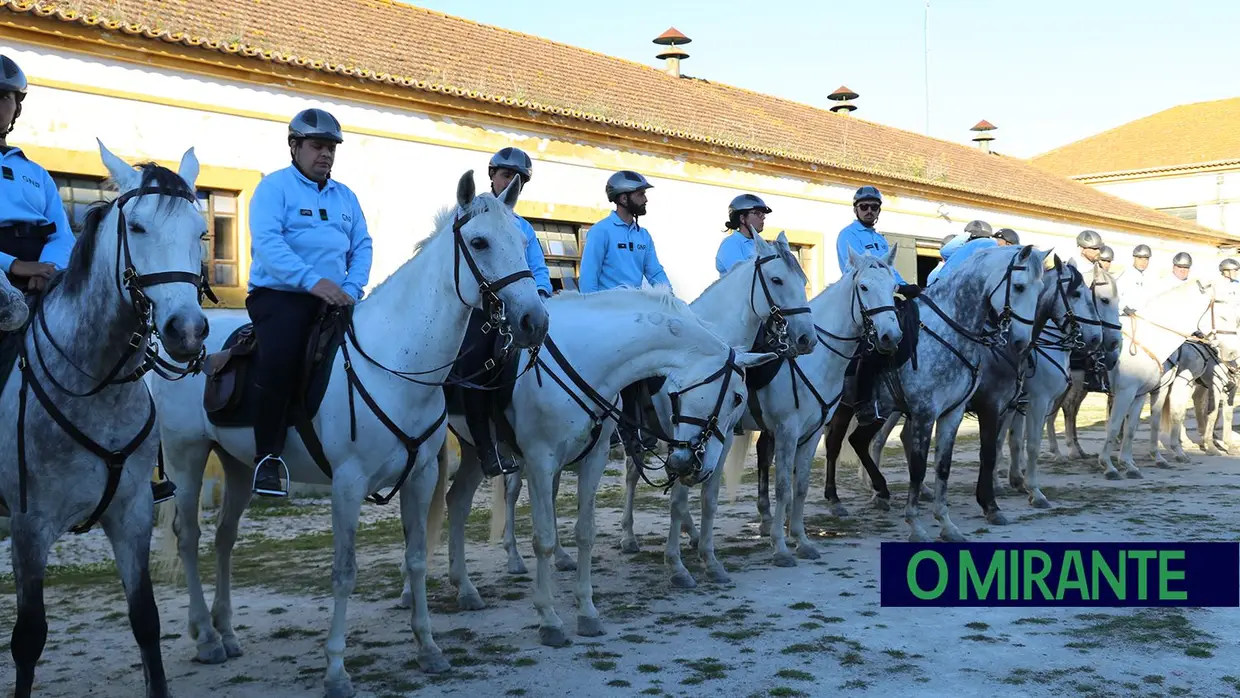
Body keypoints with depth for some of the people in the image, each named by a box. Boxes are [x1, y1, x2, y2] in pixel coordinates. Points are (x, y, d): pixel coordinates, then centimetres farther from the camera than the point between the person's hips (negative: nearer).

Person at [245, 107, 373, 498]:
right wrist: (312, 280, -27)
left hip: (335, 301, 6)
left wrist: (352, 288, -6)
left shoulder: (345, 196, 20)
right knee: (279, 360, -30)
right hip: (280, 295, -6)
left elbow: (362, 246, 14)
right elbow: (267, 241, -14)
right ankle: (268, 455, -19)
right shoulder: (274, 187, 1)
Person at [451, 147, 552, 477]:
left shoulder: (524, 227, 27)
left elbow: (538, 269, 17)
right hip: (476, 305, -4)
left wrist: (540, 291, -5)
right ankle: (485, 449, -24)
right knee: (472, 361, -24)